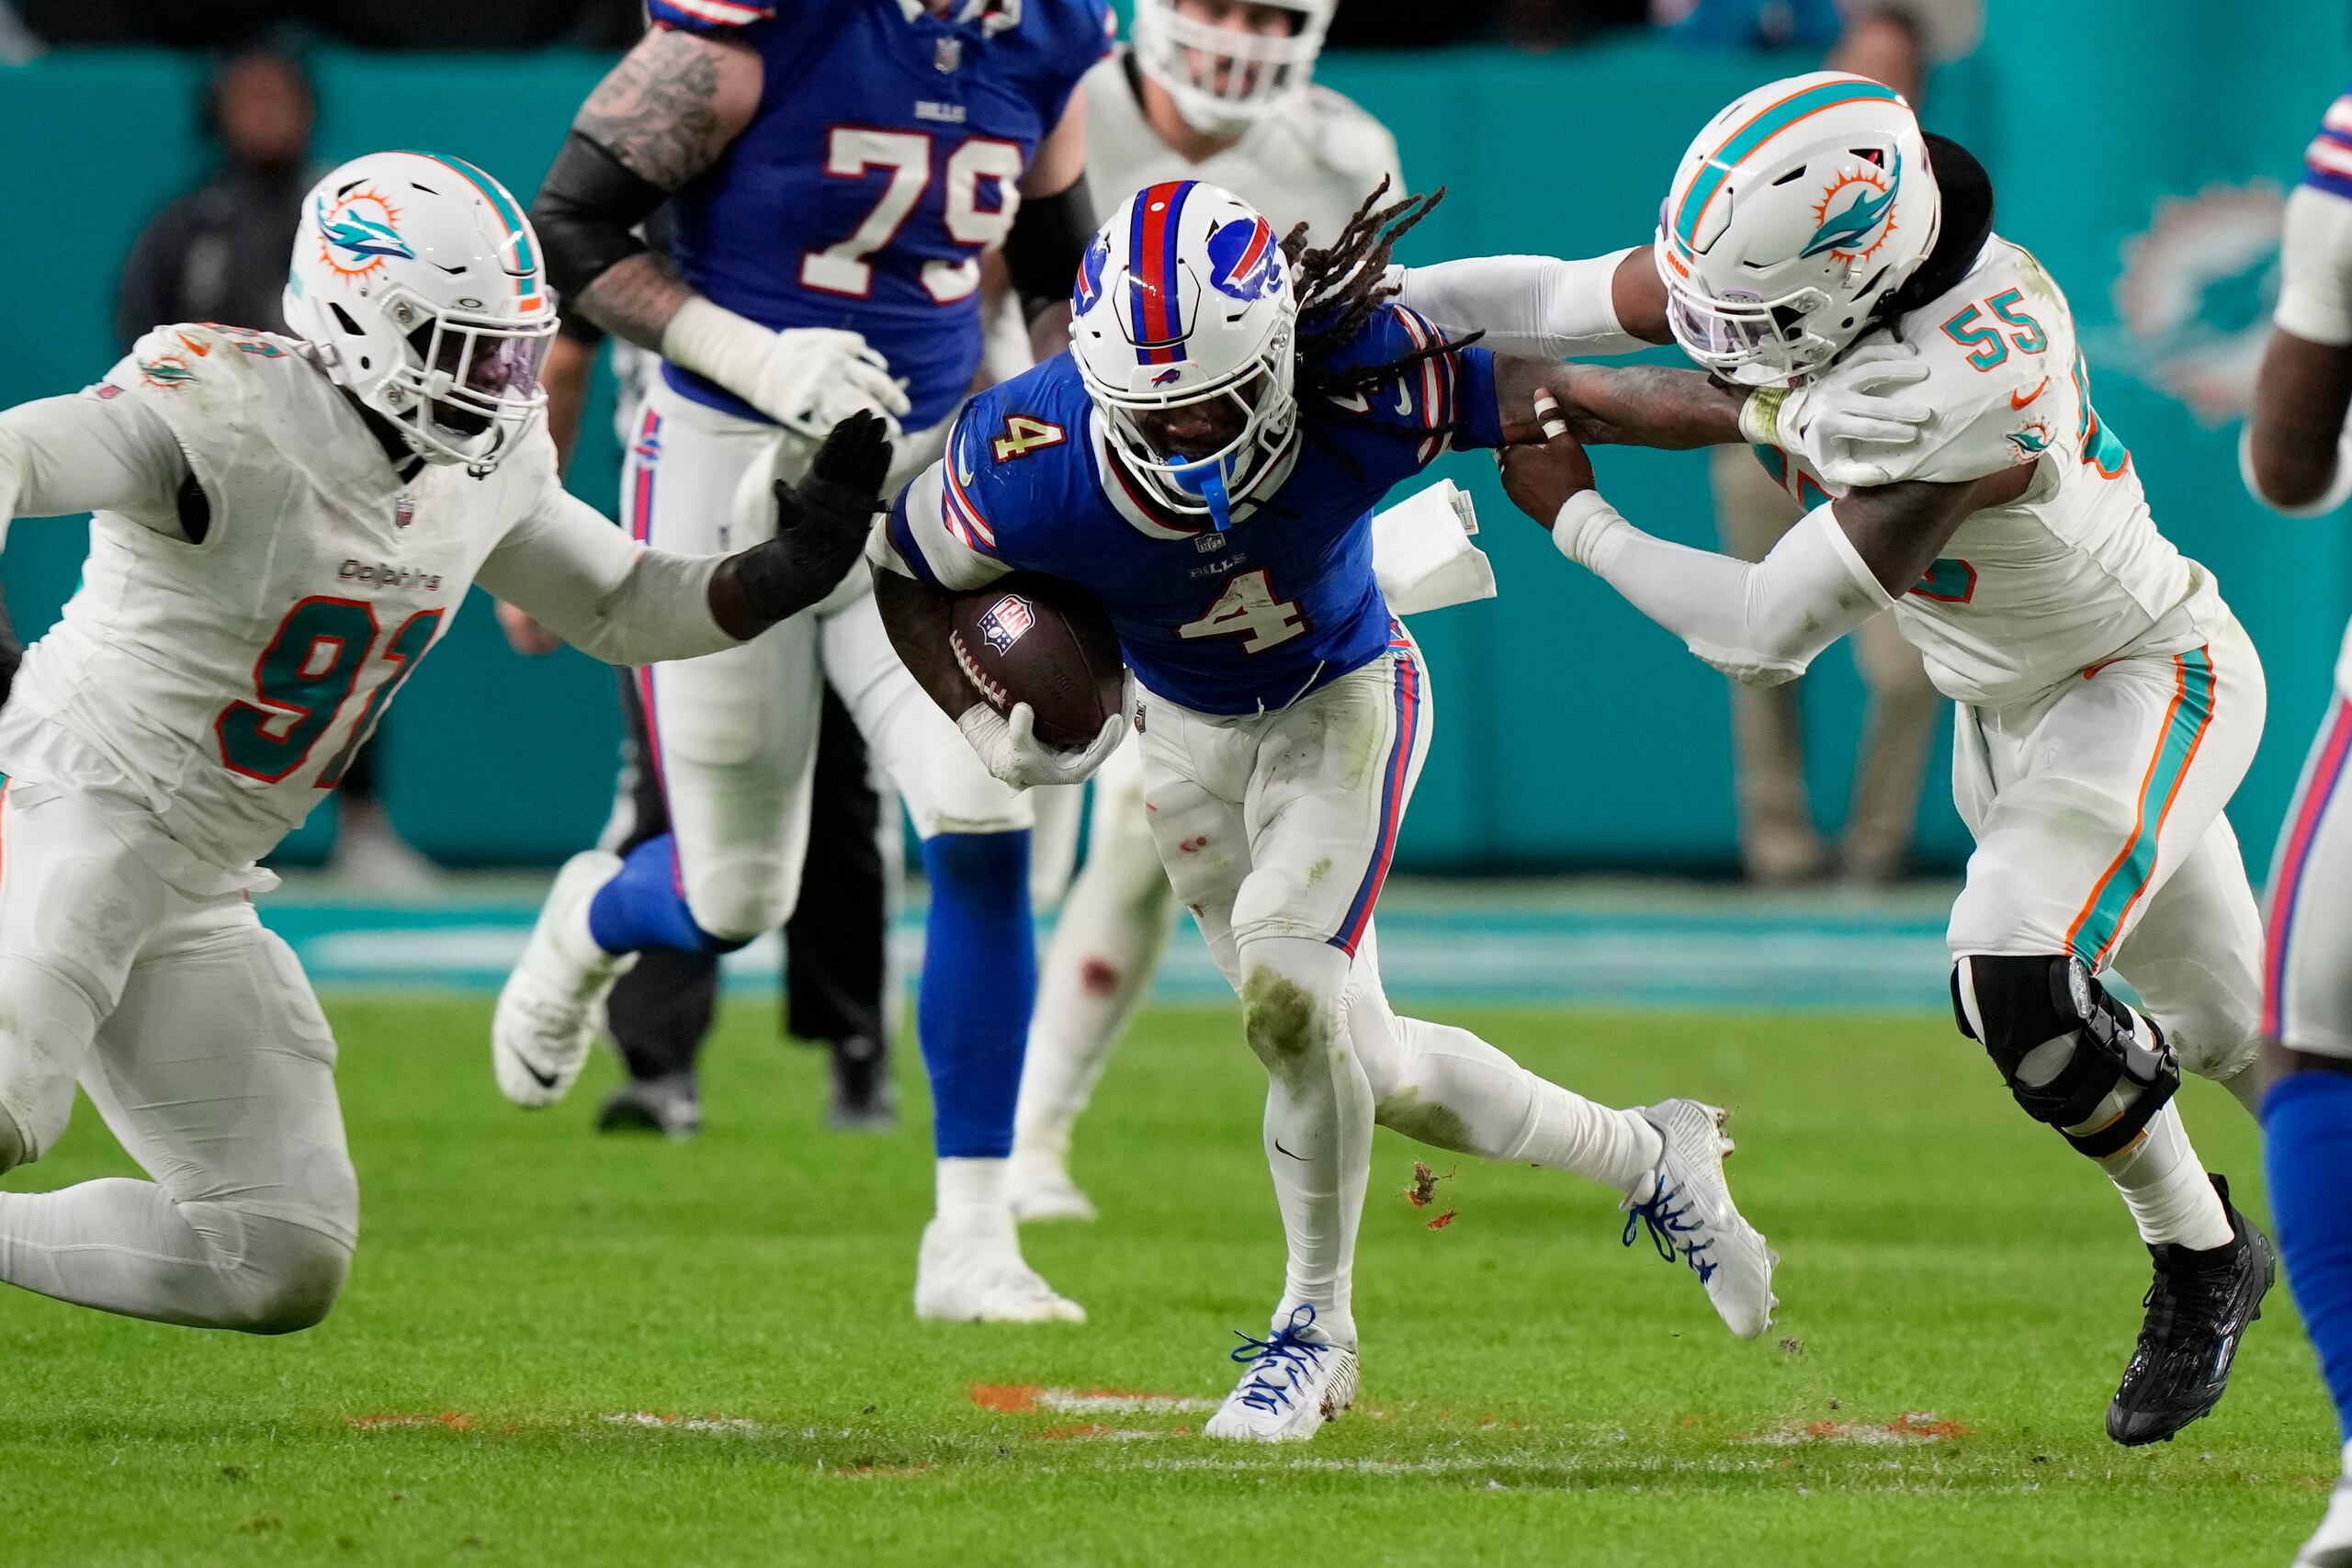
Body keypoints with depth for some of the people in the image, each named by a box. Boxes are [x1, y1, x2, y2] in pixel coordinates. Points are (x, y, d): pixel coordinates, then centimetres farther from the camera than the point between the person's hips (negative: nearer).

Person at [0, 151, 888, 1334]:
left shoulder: (484, 471, 6)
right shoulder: (231, 419, -19)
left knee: (285, 1263, 6)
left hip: (199, 900, 9)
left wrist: (795, 568, 0)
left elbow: (627, 608, 19)